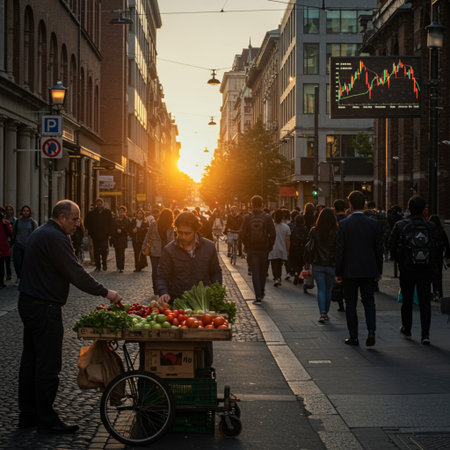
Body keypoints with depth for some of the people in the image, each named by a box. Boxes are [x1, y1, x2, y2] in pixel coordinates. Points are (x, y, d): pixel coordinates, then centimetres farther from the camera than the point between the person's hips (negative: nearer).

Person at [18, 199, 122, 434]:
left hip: (29, 305, 11)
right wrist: (105, 293, -13)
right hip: (44, 309, -11)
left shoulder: (39, 234, 16)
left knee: (30, 362, 15)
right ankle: (47, 421, 2)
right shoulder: (55, 237, -18)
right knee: (48, 366, -4)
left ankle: (27, 415, 23)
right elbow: (75, 273, -21)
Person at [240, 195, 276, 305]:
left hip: (251, 249, -1)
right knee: (263, 273, 15)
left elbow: (243, 234, -4)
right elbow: (272, 234, -6)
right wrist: (270, 246, 5)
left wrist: (246, 246, 8)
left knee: (255, 273, 0)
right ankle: (261, 294, 27)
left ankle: (258, 296, -9)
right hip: (264, 249, 1)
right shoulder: (267, 217, -4)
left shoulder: (247, 217, -4)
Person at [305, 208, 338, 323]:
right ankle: (325, 313, 21)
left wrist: (309, 262, 10)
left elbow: (310, 248, 1)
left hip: (318, 265, 1)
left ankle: (322, 313, -13)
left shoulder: (314, 231, -3)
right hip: (331, 265, 0)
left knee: (321, 289, 2)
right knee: (328, 290, 13)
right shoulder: (336, 232, -8)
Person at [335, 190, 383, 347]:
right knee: (369, 301, 10)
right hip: (369, 270, 2)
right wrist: (379, 271, 12)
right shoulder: (373, 224, -1)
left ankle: (353, 337, 11)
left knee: (351, 304, 8)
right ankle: (371, 330, -9)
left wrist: (338, 273, -1)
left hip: (350, 271, -2)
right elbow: (379, 249, 3)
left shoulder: (343, 224, -9)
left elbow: (340, 250, -8)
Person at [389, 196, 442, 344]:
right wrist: (433, 264, 14)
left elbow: (392, 246, -2)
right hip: (426, 271, 0)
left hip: (407, 270, 0)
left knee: (407, 300, 16)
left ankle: (406, 329, 31)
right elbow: (439, 247, 0)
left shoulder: (400, 225, -7)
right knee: (425, 302, 3)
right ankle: (425, 334, -6)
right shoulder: (431, 227, -3)